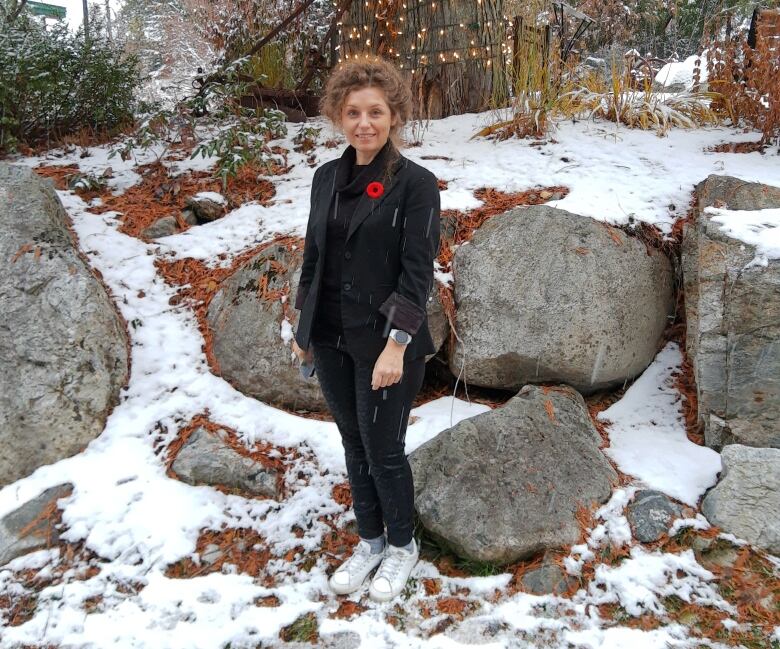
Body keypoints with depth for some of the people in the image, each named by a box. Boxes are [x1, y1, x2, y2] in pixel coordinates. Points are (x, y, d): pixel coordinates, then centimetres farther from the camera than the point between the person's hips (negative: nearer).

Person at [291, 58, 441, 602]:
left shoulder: (415, 183, -10)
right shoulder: (327, 177, 6)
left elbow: (418, 272, -14)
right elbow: (313, 255, 12)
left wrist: (396, 345, -19)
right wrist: (304, 328, 13)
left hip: (384, 342, -5)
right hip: (331, 340, 6)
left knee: (383, 450, 5)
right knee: (354, 445, 16)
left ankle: (402, 545, 31)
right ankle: (369, 541, 36)